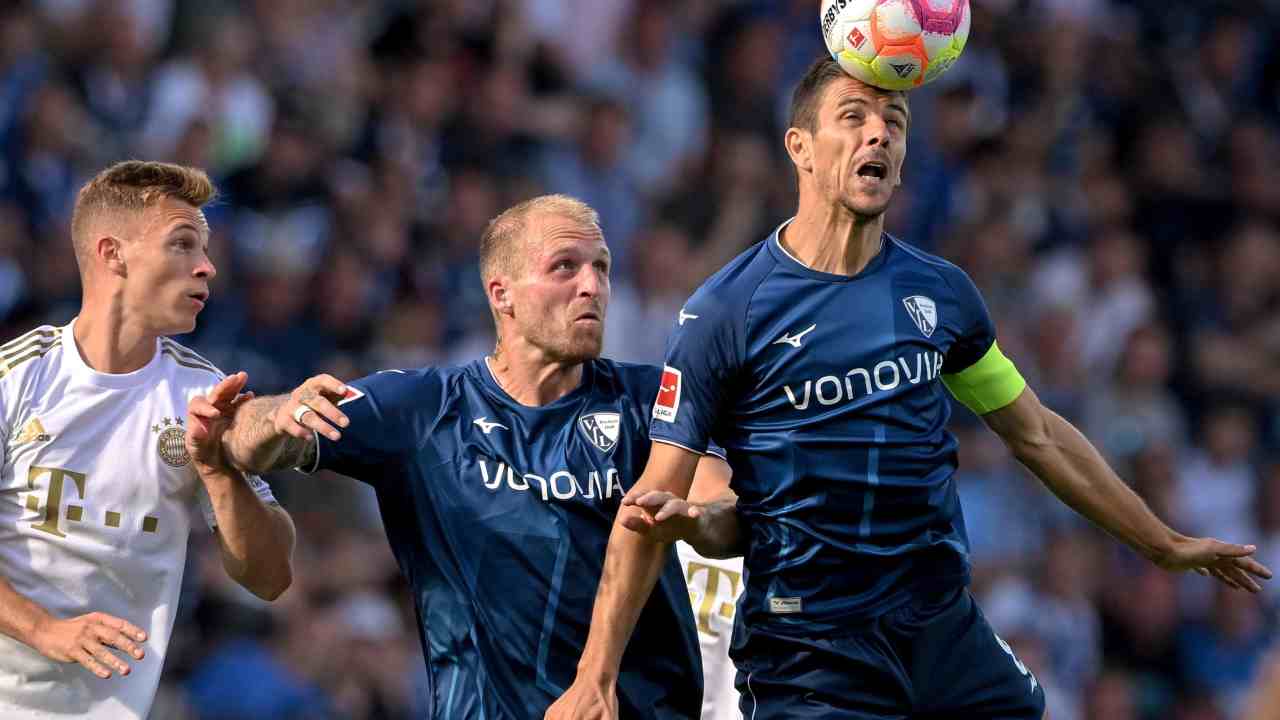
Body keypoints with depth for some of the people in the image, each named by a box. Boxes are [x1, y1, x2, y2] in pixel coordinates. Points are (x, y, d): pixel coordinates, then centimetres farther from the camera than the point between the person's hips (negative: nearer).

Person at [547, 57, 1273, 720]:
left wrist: (1165, 546, 24)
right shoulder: (725, 310, -7)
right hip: (807, 657, -4)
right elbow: (654, 500, -8)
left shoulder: (941, 291, 6)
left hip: (947, 631, 5)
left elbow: (1038, 434, 19)